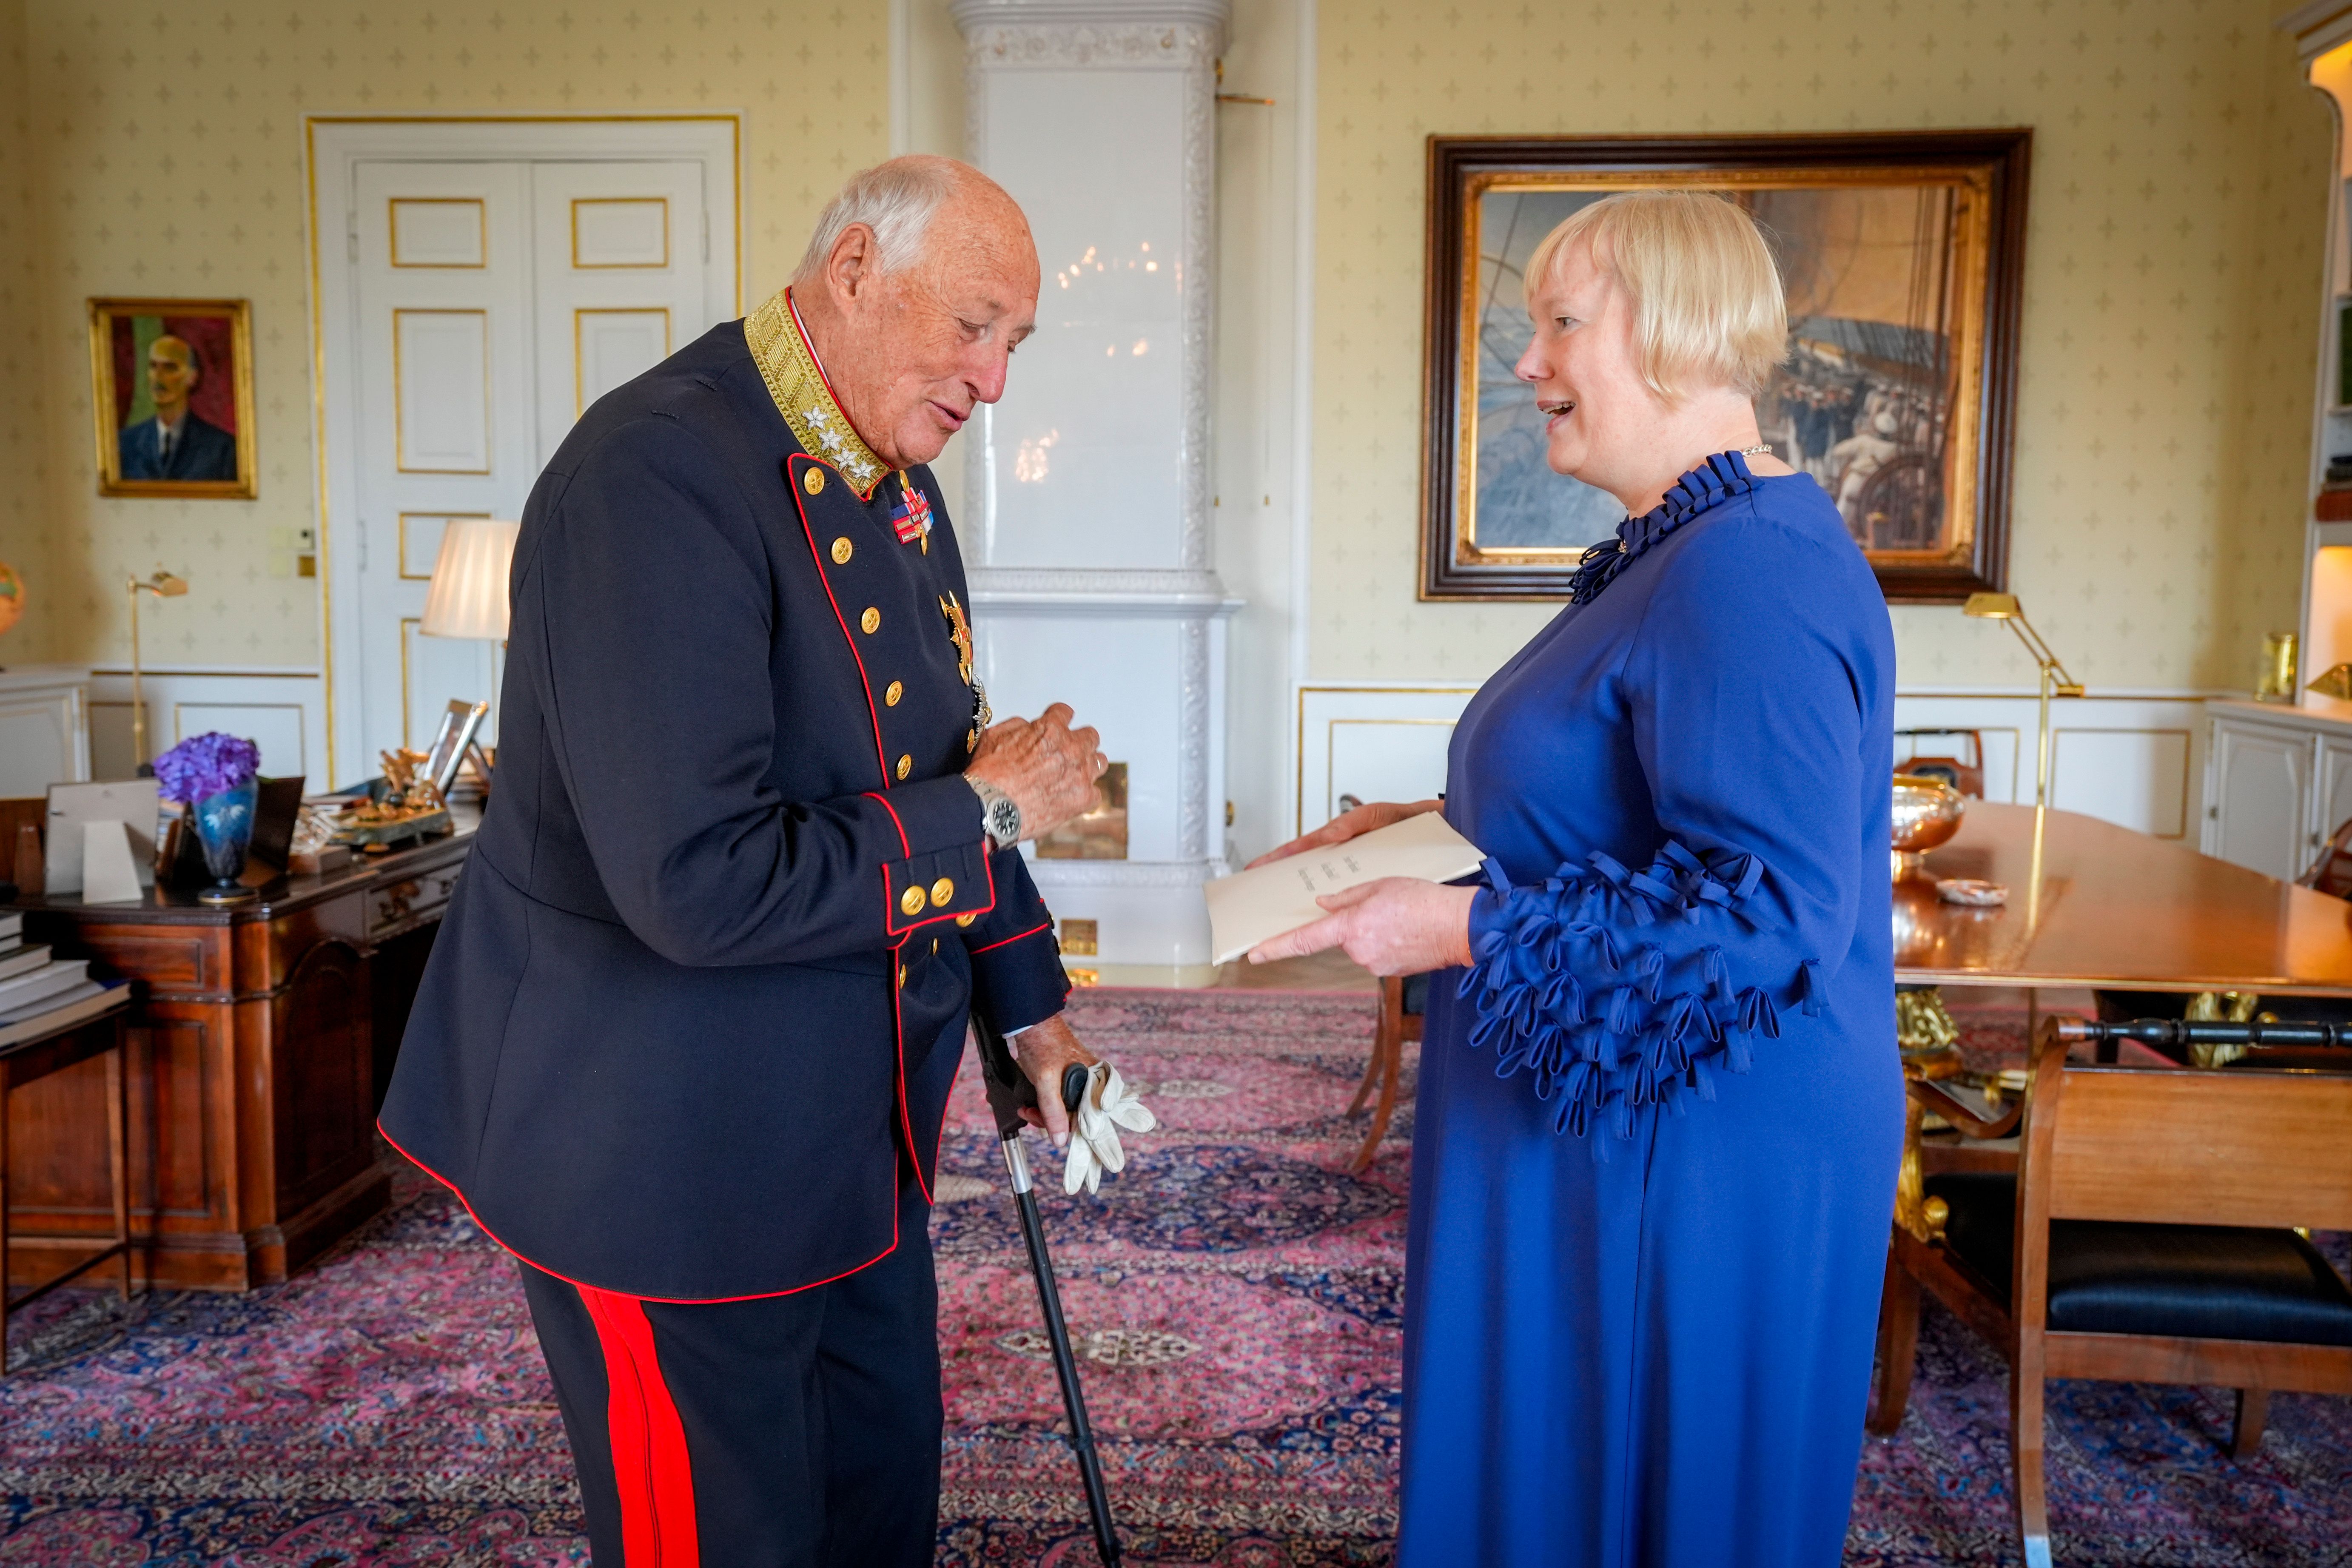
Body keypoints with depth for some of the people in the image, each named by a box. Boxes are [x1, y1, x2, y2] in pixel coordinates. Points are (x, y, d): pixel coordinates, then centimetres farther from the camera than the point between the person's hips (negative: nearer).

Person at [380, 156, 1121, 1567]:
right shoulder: (659, 474, -24)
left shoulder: (896, 489, 6)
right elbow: (698, 884, -32)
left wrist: (1030, 1010, 19)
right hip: (668, 1147, -8)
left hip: (854, 1132, 9)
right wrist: (987, 811, -21)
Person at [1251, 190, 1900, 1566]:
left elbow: (1774, 909, -29)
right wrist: (1431, 824, 10)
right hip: (1613, 1129, 10)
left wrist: (1462, 928, -25)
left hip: (1692, 1163, -10)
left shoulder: (1750, 576, -24)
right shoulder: (1686, 552, 12)